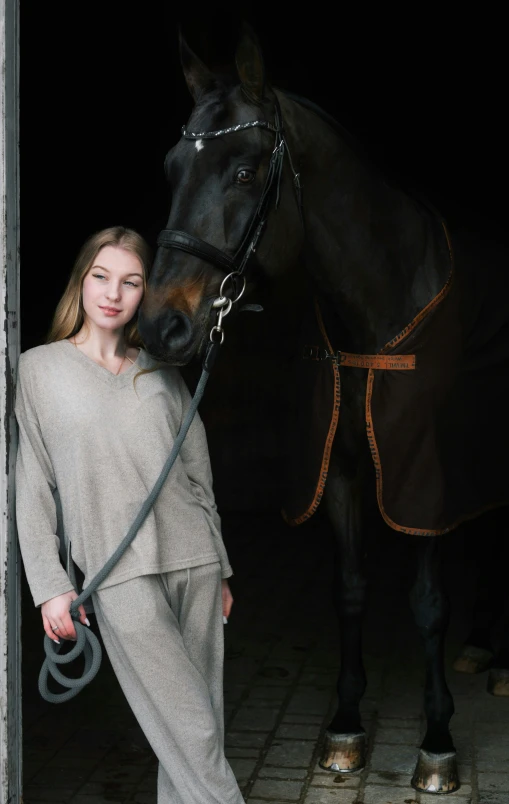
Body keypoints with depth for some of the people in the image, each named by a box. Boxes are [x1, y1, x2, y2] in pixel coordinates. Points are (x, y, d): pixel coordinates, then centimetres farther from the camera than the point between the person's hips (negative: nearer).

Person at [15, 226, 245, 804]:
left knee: (204, 724, 7)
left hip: (194, 561, 4)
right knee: (192, 732, -5)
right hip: (122, 576, -4)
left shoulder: (162, 374, 11)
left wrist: (220, 568, 17)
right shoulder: (38, 370, 2)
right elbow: (30, 487, 1)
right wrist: (49, 584, -5)